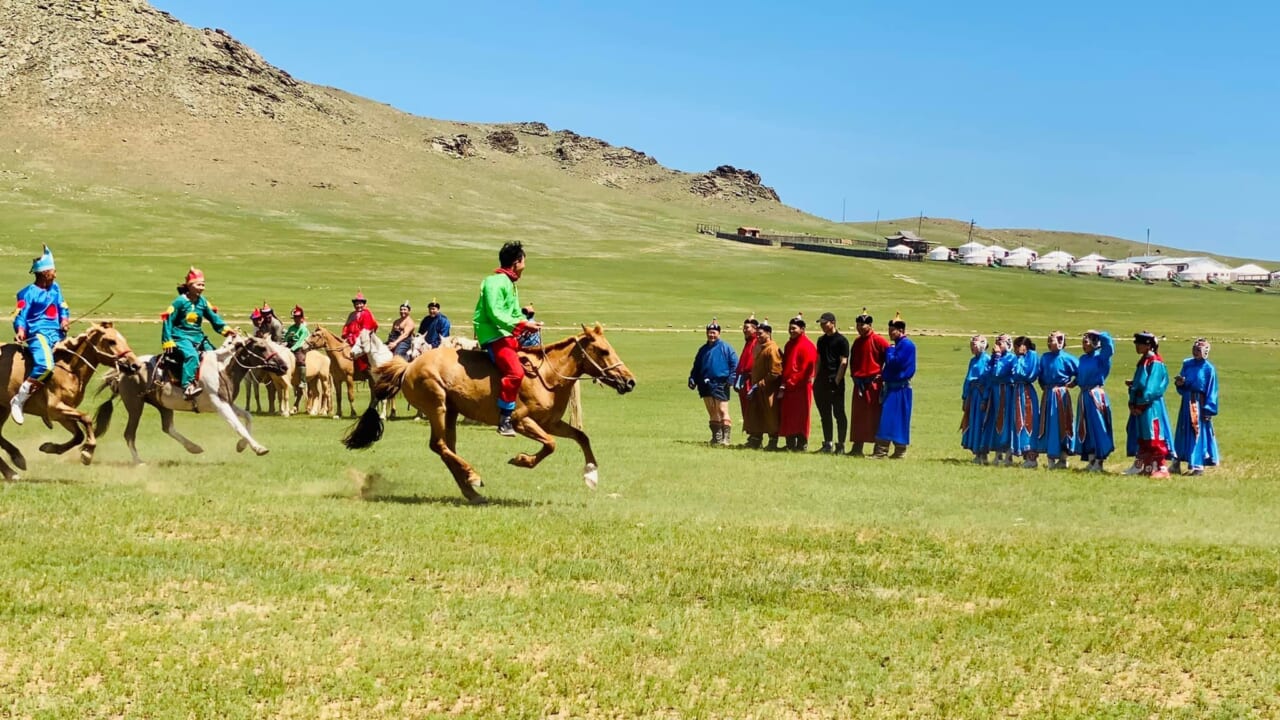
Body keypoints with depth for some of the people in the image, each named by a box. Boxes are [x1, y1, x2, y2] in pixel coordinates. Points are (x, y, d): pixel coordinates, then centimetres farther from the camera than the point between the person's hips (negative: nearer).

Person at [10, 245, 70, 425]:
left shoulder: (55, 288, 14)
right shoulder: (29, 293, -6)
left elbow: (62, 307, 19)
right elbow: (20, 315, -9)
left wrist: (65, 319, -2)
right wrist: (20, 330, -27)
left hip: (57, 334, 9)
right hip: (38, 334, -9)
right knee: (46, 365, -32)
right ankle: (19, 400, -23)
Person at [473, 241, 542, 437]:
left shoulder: (510, 284, 22)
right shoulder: (496, 282, -11)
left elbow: (515, 314, 26)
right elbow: (495, 314, -21)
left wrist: (528, 322, 5)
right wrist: (522, 325, -23)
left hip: (508, 335, 11)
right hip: (494, 336, -11)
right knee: (515, 372, -27)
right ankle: (505, 420, -27)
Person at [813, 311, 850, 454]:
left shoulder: (841, 340, -7)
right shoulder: (821, 340, 15)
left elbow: (843, 362, -11)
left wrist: (837, 381, -16)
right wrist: (816, 379, 12)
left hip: (835, 381, -8)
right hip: (823, 381, 8)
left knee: (839, 413, -4)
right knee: (824, 414, 10)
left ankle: (841, 445, 0)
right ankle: (827, 444, 16)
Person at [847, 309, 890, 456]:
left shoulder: (878, 340, -8)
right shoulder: (857, 341, 13)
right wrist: (853, 374, 9)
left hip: (874, 382, -7)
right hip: (859, 383, 7)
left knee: (875, 416, -5)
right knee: (858, 416, 8)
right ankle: (856, 448, 13)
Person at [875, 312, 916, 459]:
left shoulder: (906, 345, -13)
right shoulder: (898, 344, 16)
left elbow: (895, 363, -21)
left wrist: (890, 350, -6)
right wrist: (883, 374, 3)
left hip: (899, 389, -10)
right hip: (892, 386, 10)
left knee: (896, 419, -7)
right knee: (885, 419, 9)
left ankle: (900, 452, -3)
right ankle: (881, 451, 11)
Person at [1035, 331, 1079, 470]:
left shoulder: (1067, 358, -8)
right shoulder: (1044, 358, 7)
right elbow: (1041, 375, 16)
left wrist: (1071, 383, -5)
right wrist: (1043, 386, 4)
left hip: (1061, 394, -5)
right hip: (1047, 395, 5)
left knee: (1062, 425, -1)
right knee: (1048, 425, 6)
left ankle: (1063, 458, 5)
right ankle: (1051, 458, 13)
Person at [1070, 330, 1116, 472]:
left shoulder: (1100, 357, -8)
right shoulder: (1082, 359, 12)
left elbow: (1107, 340, -20)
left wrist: (1094, 334, -8)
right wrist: (1073, 383, 2)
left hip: (1096, 395, -7)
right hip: (1084, 396, 7)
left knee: (1097, 427, -4)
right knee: (1086, 429, 10)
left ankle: (1099, 462, 0)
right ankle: (1091, 461, 17)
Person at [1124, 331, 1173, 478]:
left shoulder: (1155, 362, -12)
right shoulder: (1142, 361, 16)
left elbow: (1152, 386, -18)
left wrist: (1143, 401, -18)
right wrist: (1132, 403, 6)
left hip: (1151, 406, -9)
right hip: (1139, 406, 9)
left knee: (1154, 437, -9)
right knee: (1141, 437, 15)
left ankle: (1162, 468, -7)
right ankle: (1140, 466, 23)